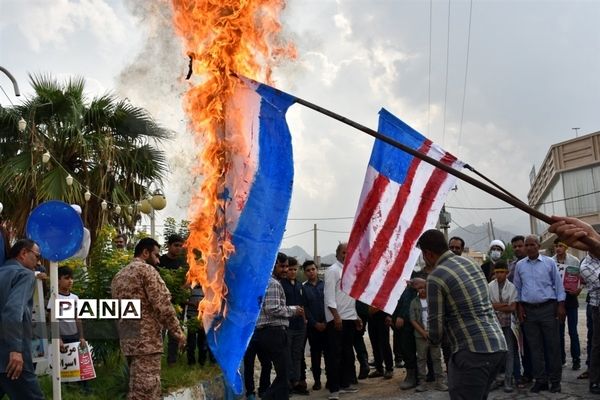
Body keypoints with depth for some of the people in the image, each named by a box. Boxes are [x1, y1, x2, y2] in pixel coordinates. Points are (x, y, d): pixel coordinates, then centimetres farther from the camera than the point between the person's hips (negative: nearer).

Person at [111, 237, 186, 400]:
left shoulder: (118, 276, 19)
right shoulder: (146, 269, -7)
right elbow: (163, 304, -13)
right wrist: (178, 332, -7)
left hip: (128, 341, 9)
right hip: (146, 340, -9)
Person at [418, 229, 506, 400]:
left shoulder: (436, 276, -10)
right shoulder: (470, 263, 14)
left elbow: (436, 322, -7)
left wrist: (434, 341, 14)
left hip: (473, 350, -8)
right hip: (498, 345, 8)